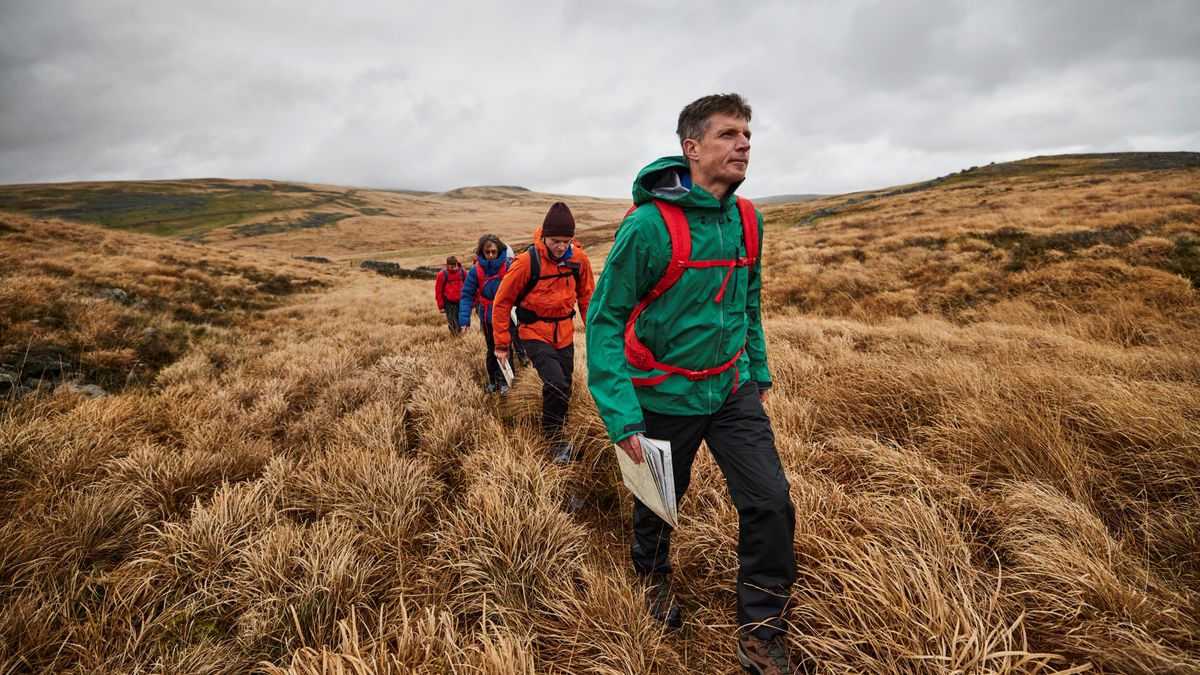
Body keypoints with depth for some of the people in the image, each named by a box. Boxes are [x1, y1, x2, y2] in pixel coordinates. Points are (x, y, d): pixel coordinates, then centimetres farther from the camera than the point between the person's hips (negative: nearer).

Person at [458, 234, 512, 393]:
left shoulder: (508, 266, -14)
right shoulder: (476, 270, -10)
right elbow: (467, 295, -9)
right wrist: (464, 320, -18)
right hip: (487, 316, 2)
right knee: (491, 350, 14)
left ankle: (503, 380, 15)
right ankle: (493, 380, 29)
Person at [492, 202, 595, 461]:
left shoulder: (579, 259, -7)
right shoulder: (527, 261, -19)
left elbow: (586, 297, 8)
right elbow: (502, 302, -10)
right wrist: (501, 344, -7)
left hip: (564, 333, 4)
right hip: (534, 333, -4)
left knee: (563, 388, 12)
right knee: (557, 384, -20)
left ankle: (557, 434, 37)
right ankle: (556, 440, 2)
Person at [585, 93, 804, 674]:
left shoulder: (746, 219, -1)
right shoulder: (650, 224, -21)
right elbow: (604, 319, -18)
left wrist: (759, 370, 16)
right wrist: (622, 417, -23)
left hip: (733, 390, 5)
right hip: (665, 397, -4)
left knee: (771, 504, -4)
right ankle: (653, 572, 52)